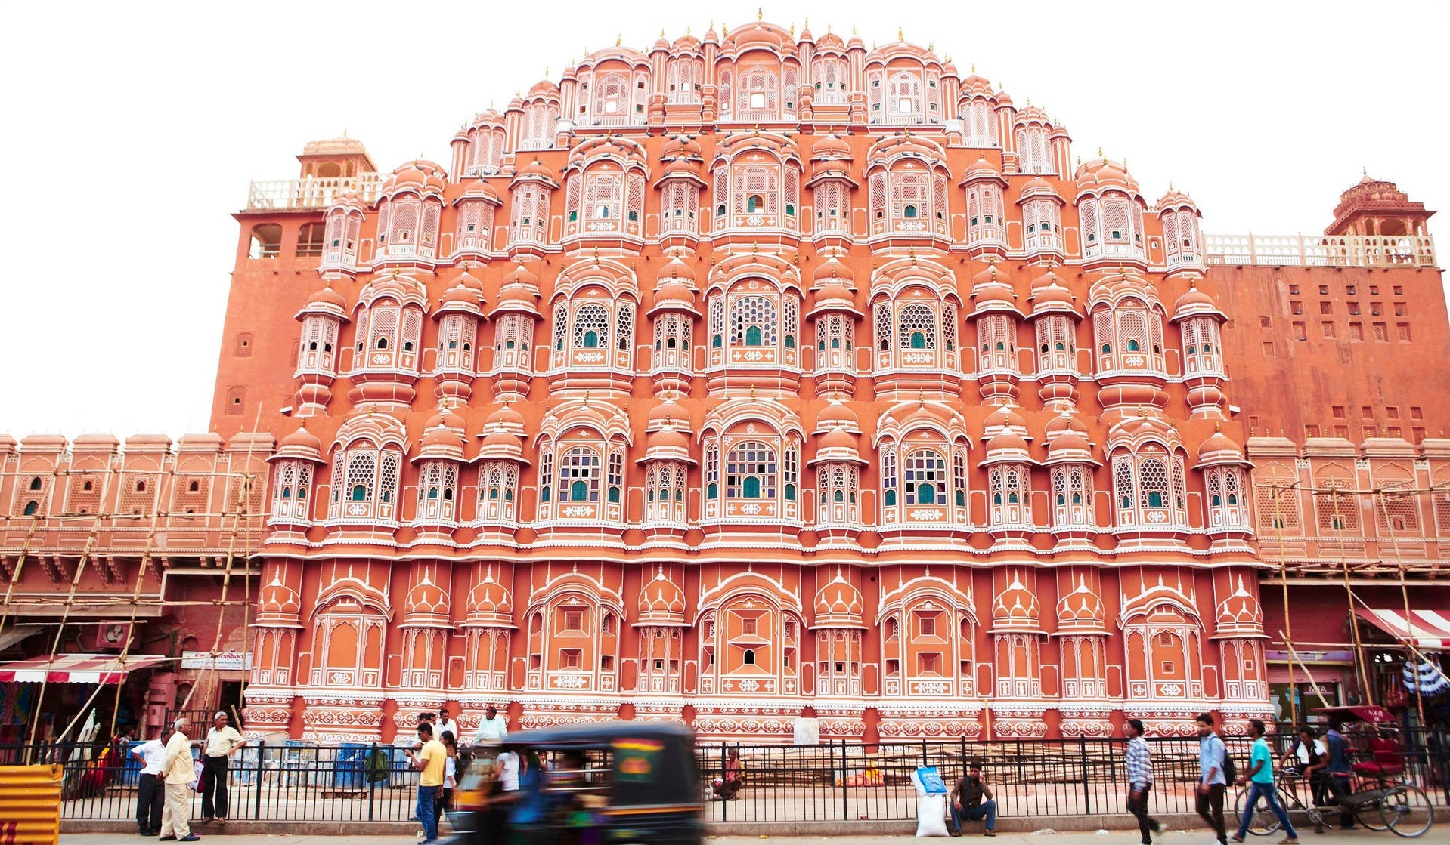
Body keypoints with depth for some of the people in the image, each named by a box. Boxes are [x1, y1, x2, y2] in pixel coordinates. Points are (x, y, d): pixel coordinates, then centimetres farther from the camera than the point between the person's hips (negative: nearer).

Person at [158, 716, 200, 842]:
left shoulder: (181, 738, 17)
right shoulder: (178, 738, -15)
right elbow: (170, 756, -23)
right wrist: (165, 772, -13)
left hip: (179, 778, 10)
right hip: (177, 779, -10)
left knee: (171, 806, 14)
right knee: (180, 806, -7)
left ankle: (166, 832, 21)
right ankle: (183, 833, -4)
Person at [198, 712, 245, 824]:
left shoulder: (230, 731, -1)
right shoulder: (211, 730, 12)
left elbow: (243, 741, -1)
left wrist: (235, 747, -19)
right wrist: (204, 747, 9)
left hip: (221, 760, -4)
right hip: (208, 759, 4)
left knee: (221, 788, -6)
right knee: (207, 788, 7)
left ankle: (221, 814, -1)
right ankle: (208, 814, 16)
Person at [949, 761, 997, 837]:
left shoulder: (982, 783, 3)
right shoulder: (962, 781, -1)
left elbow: (990, 796, -14)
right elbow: (953, 793, -15)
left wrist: (981, 782, -14)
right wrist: (955, 800, -39)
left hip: (976, 812, 1)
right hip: (963, 811, -1)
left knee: (992, 802, -21)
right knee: (953, 803, -31)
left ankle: (989, 829, -21)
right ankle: (957, 830, -28)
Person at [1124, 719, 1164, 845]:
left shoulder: (1140, 745, -20)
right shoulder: (1133, 743, 10)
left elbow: (1143, 768, -23)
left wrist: (1138, 788, -24)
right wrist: (1132, 784, 23)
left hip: (1141, 783, -9)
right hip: (1134, 782, 9)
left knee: (1141, 811, 1)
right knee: (1132, 807, 17)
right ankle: (1156, 826, 29)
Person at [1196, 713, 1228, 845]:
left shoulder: (1215, 742, -14)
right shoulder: (1203, 741, 11)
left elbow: (1215, 764, -19)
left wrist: (1207, 782, -21)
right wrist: (1202, 780, 17)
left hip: (1214, 782, -8)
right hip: (1204, 781, 8)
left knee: (1217, 812, 1)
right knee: (1200, 809, 9)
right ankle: (1220, 832, 24)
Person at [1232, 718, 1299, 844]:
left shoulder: (1260, 745, -20)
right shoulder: (1257, 744, 10)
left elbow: (1259, 766, -25)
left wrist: (1245, 778, -21)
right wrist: (1246, 776, 20)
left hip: (1264, 782, -9)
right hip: (1257, 782, 9)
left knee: (1276, 808, 1)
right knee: (1248, 806, 9)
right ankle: (1240, 834, 12)